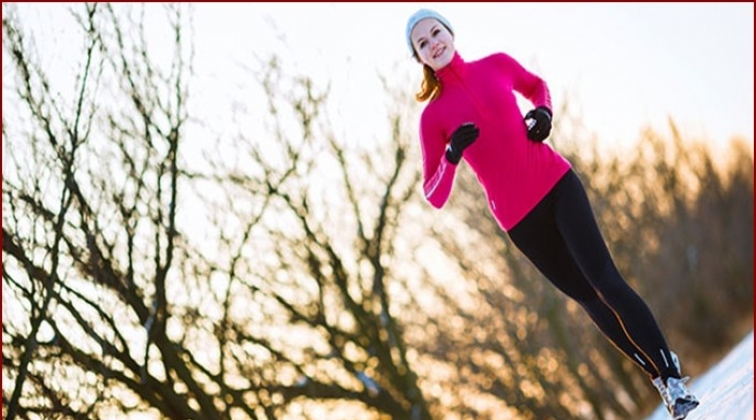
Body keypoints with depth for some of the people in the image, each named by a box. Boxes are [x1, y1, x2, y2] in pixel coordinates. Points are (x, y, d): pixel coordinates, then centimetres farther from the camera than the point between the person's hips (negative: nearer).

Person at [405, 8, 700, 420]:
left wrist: (543, 112, 4)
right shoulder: (433, 116, -3)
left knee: (605, 282, -11)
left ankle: (671, 375, -8)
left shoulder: (497, 65, 3)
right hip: (518, 217, 0)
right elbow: (435, 196, -3)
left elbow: (536, 85, 26)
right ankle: (660, 377, 19)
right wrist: (451, 157, -21)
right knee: (589, 297, 7)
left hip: (556, 183, 0)